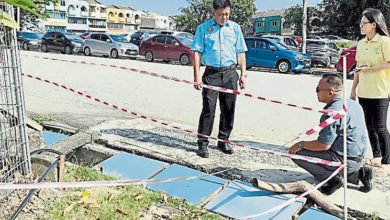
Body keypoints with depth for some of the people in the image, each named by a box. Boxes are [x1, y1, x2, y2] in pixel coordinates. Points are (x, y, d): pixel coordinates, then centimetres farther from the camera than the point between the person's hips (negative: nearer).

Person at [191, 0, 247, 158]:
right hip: (211, 74, -3)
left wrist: (243, 74, 5)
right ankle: (203, 143, 4)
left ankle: (223, 141, 21)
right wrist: (197, 76, -9)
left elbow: (241, 52, 14)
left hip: (230, 74, 3)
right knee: (208, 109, -6)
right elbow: (197, 52, 0)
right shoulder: (203, 28, 5)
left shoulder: (235, 27, 12)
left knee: (228, 110, 7)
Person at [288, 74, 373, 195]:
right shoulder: (353, 104, 8)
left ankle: (333, 178, -9)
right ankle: (358, 173, 13)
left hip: (345, 160, -9)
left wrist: (301, 145, -9)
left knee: (297, 153, -10)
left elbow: (324, 145, -24)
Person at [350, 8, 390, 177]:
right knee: (370, 126, 13)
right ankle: (376, 157, 27)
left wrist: (370, 68, -17)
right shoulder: (361, 44, 14)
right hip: (364, 92, 7)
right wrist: (353, 89, 16)